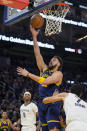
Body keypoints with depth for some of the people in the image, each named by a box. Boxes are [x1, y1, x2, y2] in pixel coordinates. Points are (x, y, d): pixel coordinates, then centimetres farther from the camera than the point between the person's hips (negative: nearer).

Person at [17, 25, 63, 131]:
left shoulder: (58, 74, -3)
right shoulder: (44, 69, 16)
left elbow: (45, 81, -18)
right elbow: (37, 54, 9)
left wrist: (28, 74, -15)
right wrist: (34, 37, 3)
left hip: (52, 102, -7)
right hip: (42, 103, 7)